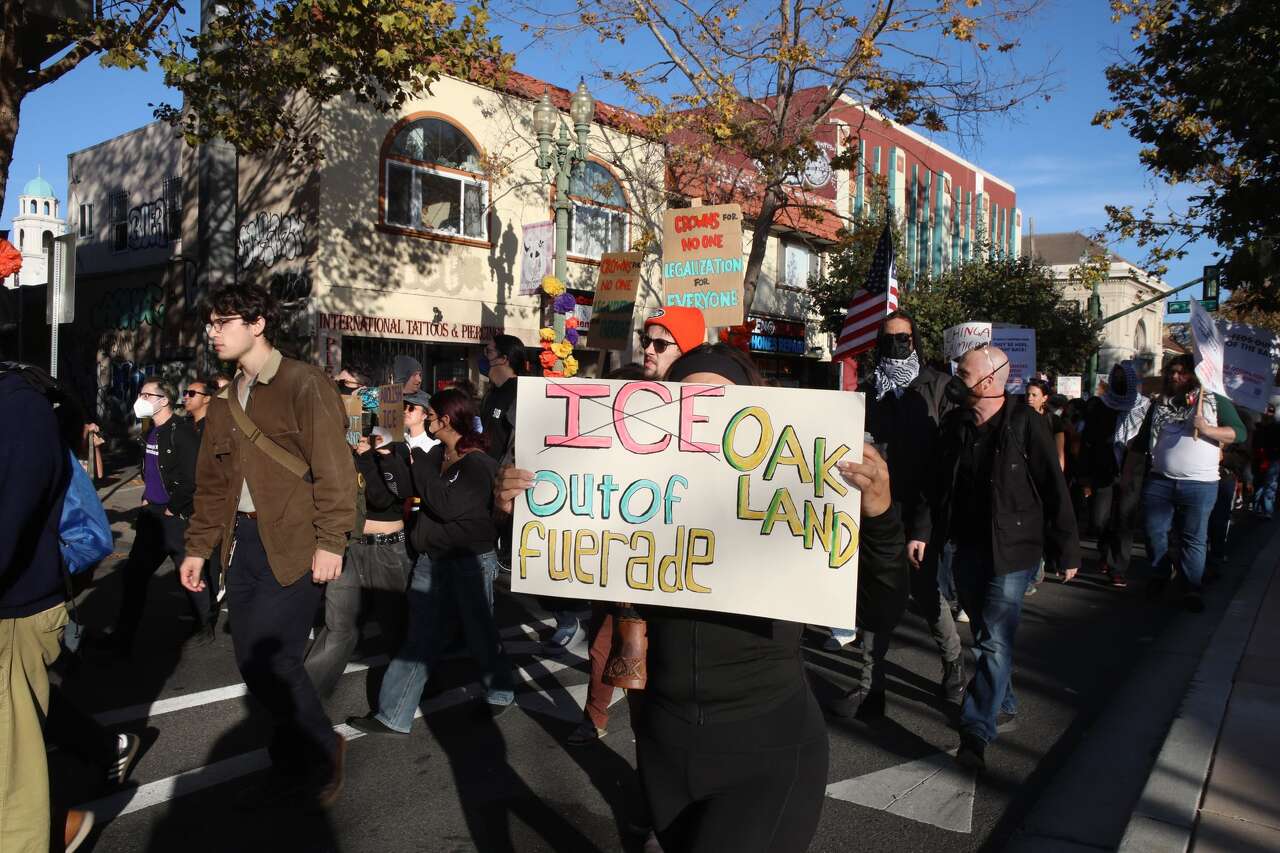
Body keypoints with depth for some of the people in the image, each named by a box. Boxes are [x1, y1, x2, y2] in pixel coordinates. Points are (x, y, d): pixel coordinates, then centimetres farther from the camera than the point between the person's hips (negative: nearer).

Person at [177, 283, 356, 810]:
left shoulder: (303, 384, -8)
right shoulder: (226, 401, 16)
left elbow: (334, 468, -13)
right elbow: (212, 482, 21)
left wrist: (330, 542, -17)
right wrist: (198, 547, 17)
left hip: (294, 544, -8)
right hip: (244, 543, 8)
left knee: (268, 657, -11)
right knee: (253, 663, 9)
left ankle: (321, 750, 14)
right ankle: (295, 769, 25)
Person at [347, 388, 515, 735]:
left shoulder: (478, 464, -15)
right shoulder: (436, 454, 7)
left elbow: (448, 505, -25)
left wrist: (417, 462, -19)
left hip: (470, 561, -6)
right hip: (431, 559, 6)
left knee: (480, 635, 10)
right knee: (419, 638, 7)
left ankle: (500, 693, 34)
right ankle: (392, 716, 11)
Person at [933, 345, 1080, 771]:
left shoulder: (1025, 424, -13)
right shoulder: (954, 424, 3)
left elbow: (1054, 489, -9)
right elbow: (939, 484, 10)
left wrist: (1066, 551, -6)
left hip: (1012, 552, -6)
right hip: (967, 549, 6)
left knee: (995, 642, -8)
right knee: (984, 636, 18)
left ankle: (976, 735, -6)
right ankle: (1004, 702, 39)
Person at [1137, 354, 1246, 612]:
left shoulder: (1215, 401, 2)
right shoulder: (1159, 403, 12)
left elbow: (1239, 433, -5)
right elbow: (1143, 439, 20)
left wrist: (1207, 430, -18)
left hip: (1200, 485, -3)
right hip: (1159, 482, 3)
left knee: (1193, 539, 2)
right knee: (1154, 533, 5)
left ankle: (1193, 589, 9)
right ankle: (1159, 576, 24)